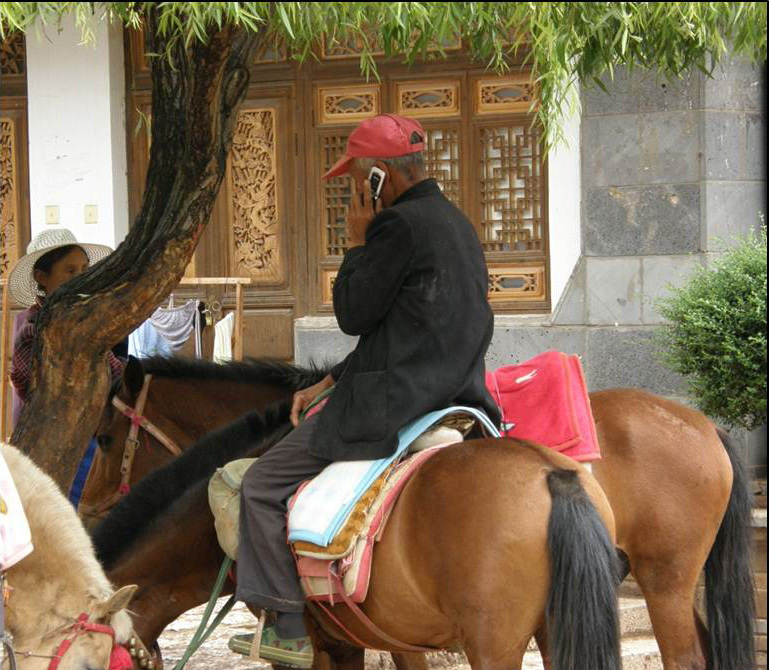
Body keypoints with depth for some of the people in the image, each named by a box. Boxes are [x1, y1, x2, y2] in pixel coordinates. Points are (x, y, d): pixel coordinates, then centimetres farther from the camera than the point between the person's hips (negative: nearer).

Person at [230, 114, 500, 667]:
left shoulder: (398, 225, -16)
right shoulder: (457, 224, 15)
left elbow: (354, 315, -11)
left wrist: (356, 242, -1)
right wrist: (328, 384, 20)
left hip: (394, 410, -10)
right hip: (458, 393, 10)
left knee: (263, 486, 2)